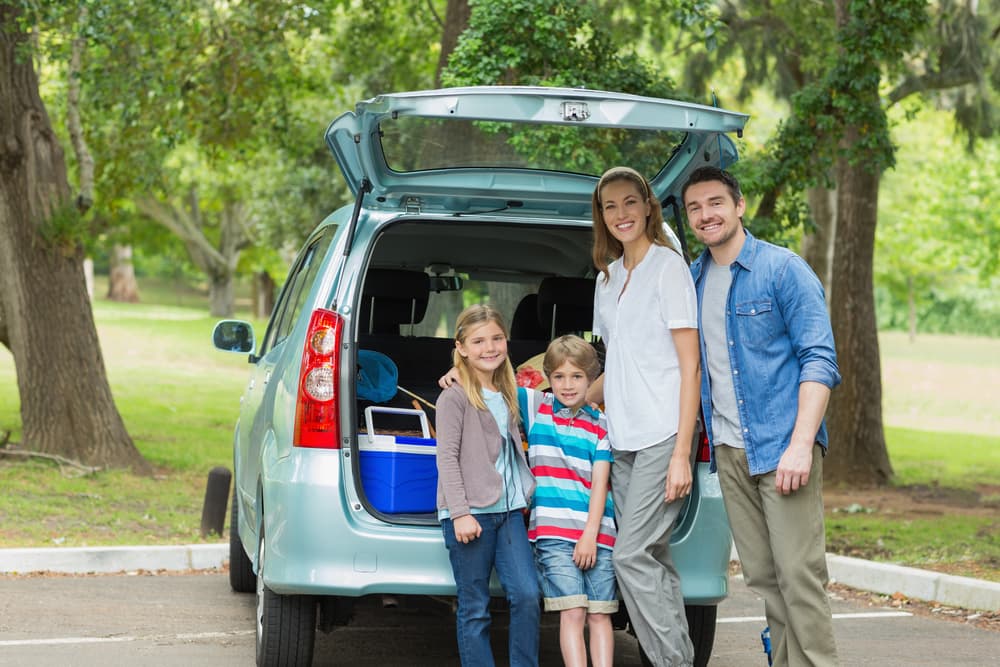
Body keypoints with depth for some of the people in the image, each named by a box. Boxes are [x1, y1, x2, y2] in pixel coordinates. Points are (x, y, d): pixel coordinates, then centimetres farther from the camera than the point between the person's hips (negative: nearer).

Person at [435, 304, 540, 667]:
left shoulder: (507, 396, 17)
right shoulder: (454, 397, -4)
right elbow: (447, 458, -9)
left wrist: (525, 497, 15)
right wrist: (460, 513, -16)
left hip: (509, 510, 6)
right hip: (470, 514, -6)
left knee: (527, 595, -6)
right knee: (474, 608, -1)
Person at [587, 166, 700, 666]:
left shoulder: (668, 267, -4)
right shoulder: (608, 277, 17)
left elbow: (689, 364, -9)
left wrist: (682, 452, -15)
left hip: (662, 436, -7)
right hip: (622, 439, 7)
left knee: (631, 555, -14)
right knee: (654, 559, 4)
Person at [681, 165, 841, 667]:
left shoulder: (783, 269, -4)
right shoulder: (693, 280, 13)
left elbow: (819, 359, -10)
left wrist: (801, 444, -19)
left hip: (782, 446, -6)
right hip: (728, 451, 6)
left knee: (799, 574, -10)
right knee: (761, 577, 6)